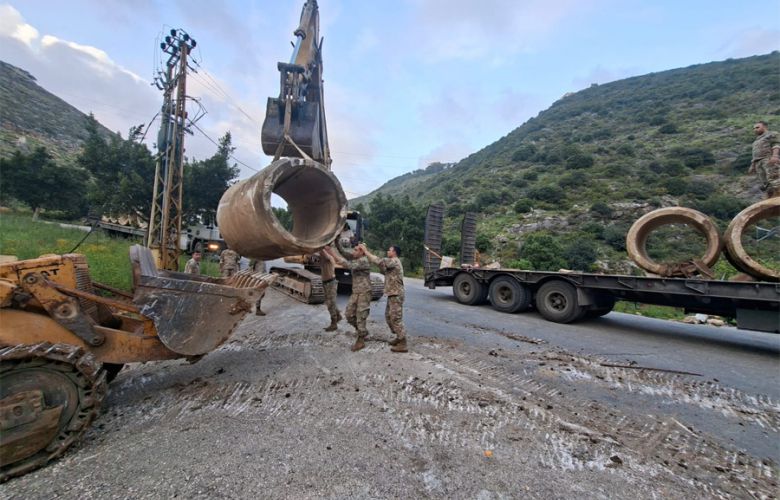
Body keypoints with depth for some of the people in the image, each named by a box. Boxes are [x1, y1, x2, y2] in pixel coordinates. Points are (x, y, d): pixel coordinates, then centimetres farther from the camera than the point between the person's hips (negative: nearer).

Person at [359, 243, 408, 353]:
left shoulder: (394, 261, -15)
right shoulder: (392, 262, 17)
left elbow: (378, 261, -24)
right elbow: (383, 270, 12)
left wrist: (365, 250, -16)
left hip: (396, 295, -10)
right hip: (392, 295, 10)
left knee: (396, 319, -6)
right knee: (388, 316, 18)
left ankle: (402, 344, 1)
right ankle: (399, 337, 29)